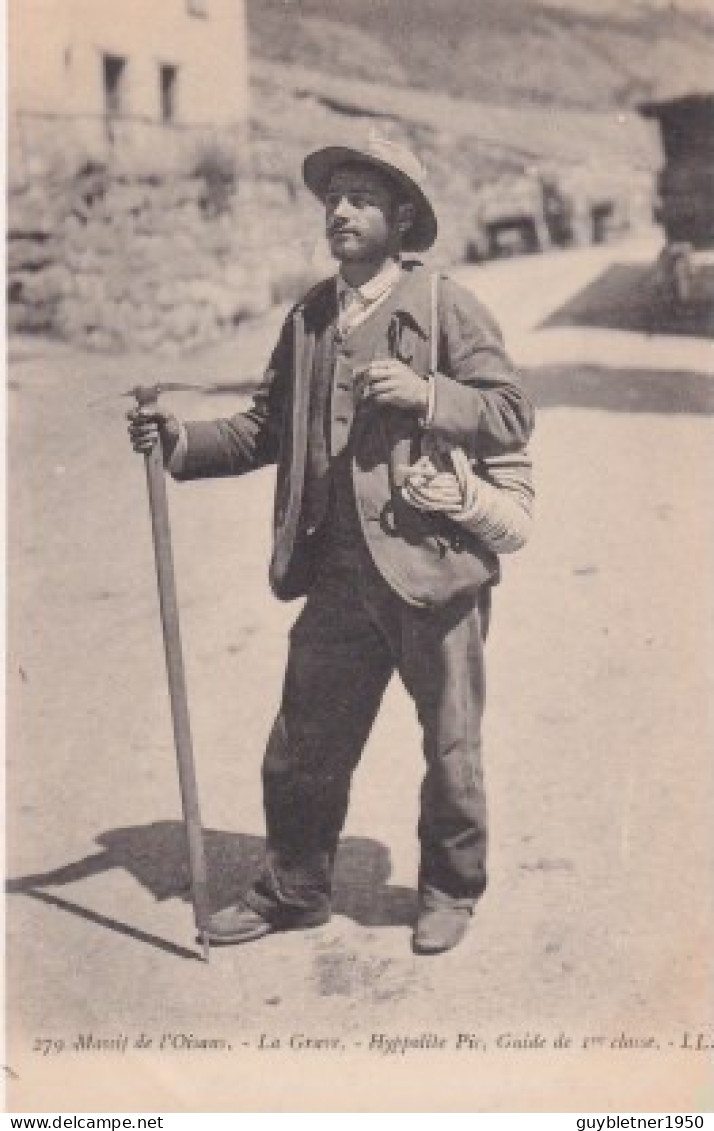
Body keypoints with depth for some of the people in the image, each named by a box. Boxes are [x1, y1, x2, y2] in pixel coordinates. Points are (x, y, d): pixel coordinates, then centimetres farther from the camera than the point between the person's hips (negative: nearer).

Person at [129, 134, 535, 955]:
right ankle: (293, 889, 31)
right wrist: (180, 442, 0)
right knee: (302, 746, 11)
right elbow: (265, 429, 14)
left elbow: (512, 416, -8)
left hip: (433, 568, -4)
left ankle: (450, 892, 32)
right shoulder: (308, 318, 11)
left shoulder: (446, 309, -4)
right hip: (337, 572, 5)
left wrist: (426, 394, -22)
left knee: (450, 748, 10)